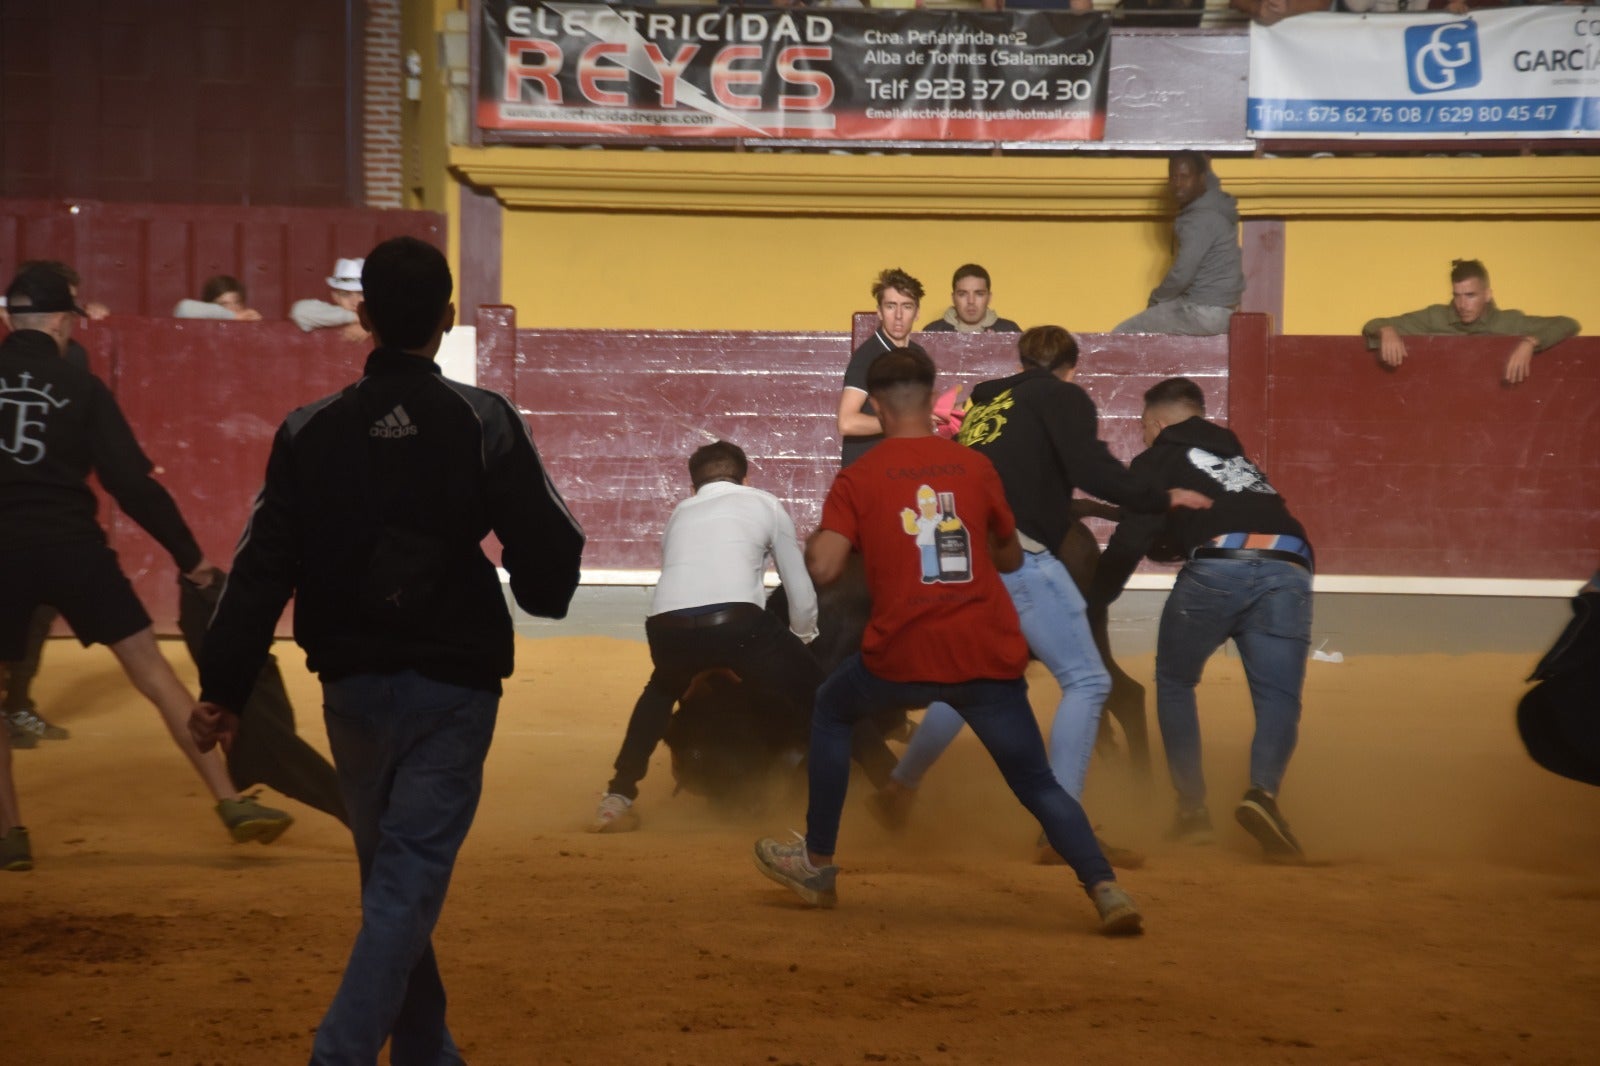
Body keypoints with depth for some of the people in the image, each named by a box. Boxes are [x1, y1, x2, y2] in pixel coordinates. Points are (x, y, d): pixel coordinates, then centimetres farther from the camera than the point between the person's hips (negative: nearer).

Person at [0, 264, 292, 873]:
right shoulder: (80, 388, 3)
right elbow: (131, 483, -2)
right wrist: (188, 555, 4)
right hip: (73, 548, 0)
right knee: (152, 670, 4)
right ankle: (230, 803, 0)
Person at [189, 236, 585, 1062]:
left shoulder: (312, 431, 0)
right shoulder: (483, 423, -7)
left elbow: (263, 568, -2)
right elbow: (548, 547, -8)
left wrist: (223, 687, 1)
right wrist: (537, 594, 16)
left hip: (352, 685, 3)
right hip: (452, 684, -3)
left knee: (389, 872, 17)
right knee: (412, 878, -5)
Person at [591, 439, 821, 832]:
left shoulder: (680, 513, 35)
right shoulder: (764, 503, 26)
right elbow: (801, 592, 28)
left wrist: (708, 665, 54)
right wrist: (803, 639, 48)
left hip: (666, 626, 3)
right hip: (737, 621, -3)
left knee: (662, 690, 37)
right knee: (817, 698, 16)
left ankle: (618, 799, 30)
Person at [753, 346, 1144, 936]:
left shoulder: (859, 477, 2)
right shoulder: (975, 466, 9)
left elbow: (822, 568, -7)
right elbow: (1011, 556, 21)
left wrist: (814, 537, 15)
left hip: (902, 656, -2)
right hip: (990, 656, 2)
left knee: (830, 711, 28)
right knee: (1038, 784, 11)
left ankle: (818, 866, 31)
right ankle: (1105, 887, -11)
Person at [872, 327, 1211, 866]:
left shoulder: (985, 401, 23)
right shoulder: (1061, 397, 3)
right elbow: (1094, 471, -10)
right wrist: (1163, 498, 0)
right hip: (1014, 550, -8)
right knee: (1086, 681, -4)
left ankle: (899, 788, 34)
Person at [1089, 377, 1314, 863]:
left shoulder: (1158, 460, 19)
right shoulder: (1236, 456, 37)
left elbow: (1131, 542, 7)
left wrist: (1094, 599, 16)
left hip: (1214, 569, -3)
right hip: (1287, 569, 4)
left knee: (1174, 683, 18)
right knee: (1278, 697, 5)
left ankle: (1192, 808, 12)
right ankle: (1264, 792, -23)